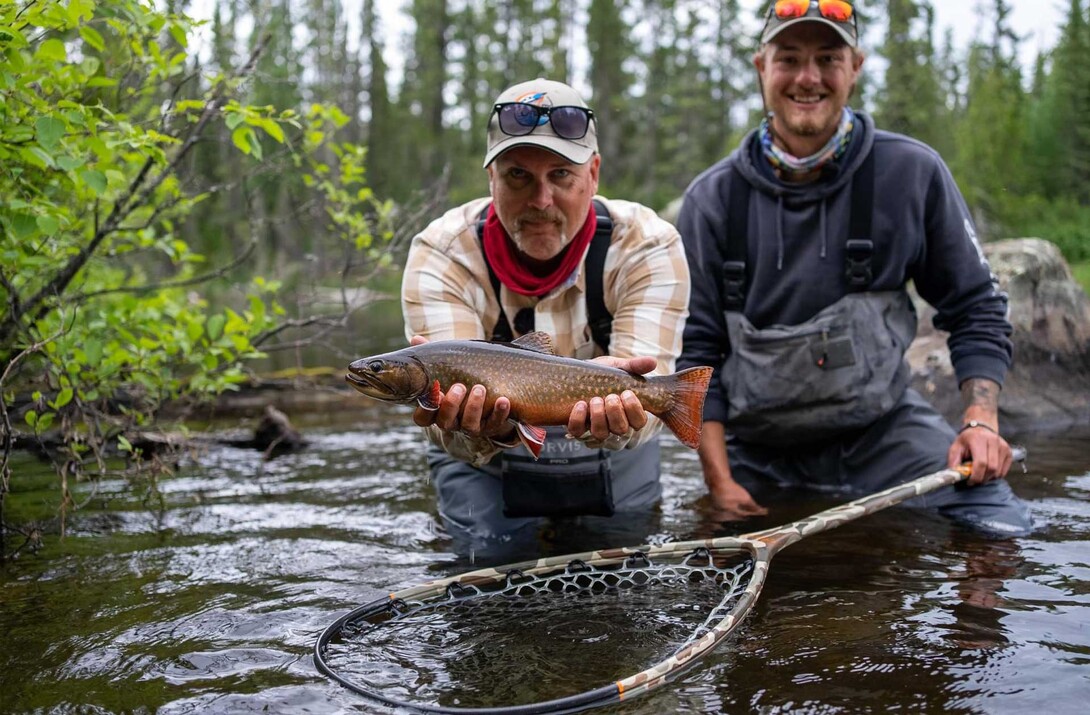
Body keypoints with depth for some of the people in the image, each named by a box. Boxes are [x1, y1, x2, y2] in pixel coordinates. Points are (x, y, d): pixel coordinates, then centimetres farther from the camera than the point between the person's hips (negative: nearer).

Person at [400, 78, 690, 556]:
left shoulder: (647, 245, -22)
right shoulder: (441, 252, -24)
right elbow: (448, 406, -34)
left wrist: (614, 418, -58)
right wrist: (481, 430, -59)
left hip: (614, 463, 1)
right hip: (487, 468, -1)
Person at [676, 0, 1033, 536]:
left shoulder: (914, 174, -4)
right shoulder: (712, 199, -4)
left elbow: (974, 308, 4)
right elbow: (695, 350, -3)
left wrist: (982, 420, -10)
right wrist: (720, 481, -10)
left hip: (882, 425, 0)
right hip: (756, 446, 1)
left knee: (1000, 529, -16)